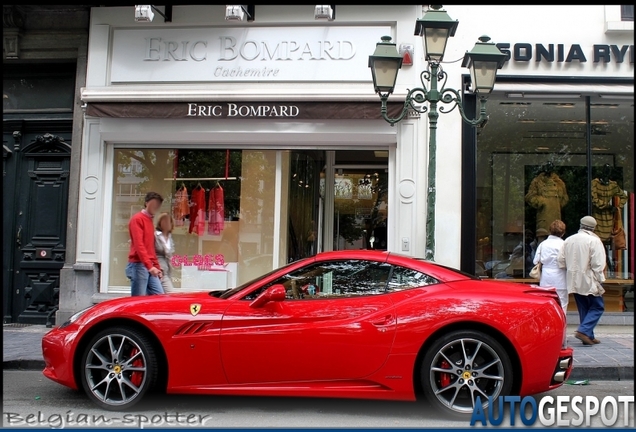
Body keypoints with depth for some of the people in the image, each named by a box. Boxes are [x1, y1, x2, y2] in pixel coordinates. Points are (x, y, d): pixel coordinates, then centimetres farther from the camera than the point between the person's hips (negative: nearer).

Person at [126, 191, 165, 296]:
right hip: (138, 265, -9)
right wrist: (149, 266, -24)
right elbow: (139, 245, -17)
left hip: (150, 267, 9)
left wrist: (157, 267, 16)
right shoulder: (137, 219, -6)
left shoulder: (150, 220, 20)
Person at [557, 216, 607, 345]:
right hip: (589, 281, -6)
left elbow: (561, 261, 6)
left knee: (583, 308, 14)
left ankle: (588, 336, 16)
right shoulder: (594, 240, -12)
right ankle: (584, 331, -10)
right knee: (597, 306, 4)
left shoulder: (568, 240, 6)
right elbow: (597, 264, -16)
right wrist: (599, 281, -10)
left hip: (574, 282, 6)